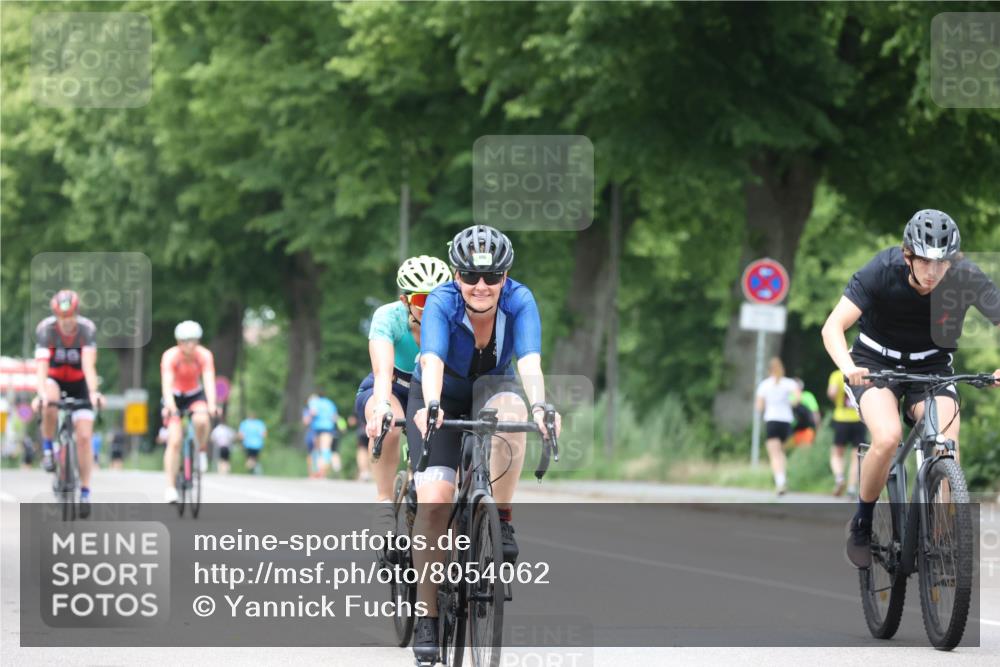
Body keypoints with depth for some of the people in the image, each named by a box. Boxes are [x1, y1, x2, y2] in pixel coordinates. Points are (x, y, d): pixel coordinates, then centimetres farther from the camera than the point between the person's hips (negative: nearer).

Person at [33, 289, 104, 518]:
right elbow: (42, 365, -37)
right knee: (49, 405, -36)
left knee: (84, 437, -8)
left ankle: (85, 491, 1)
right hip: (54, 380, 0)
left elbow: (89, 365, -36)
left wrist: (93, 392, -52)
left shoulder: (87, 328, -26)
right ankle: (47, 451, -13)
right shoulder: (45, 328, -26)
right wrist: (41, 393, -52)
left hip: (78, 383, 0)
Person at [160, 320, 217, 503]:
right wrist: (169, 404, -54)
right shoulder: (170, 356, -25)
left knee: (201, 420, -33)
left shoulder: (204, 355, -21)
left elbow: (209, 380, -32)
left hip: (196, 395, 1)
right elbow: (167, 382, -37)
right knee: (174, 441, -15)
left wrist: (211, 404, -49)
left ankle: (202, 450, -3)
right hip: (175, 396, -1)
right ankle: (170, 487, -11)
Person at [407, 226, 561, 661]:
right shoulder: (441, 304, -26)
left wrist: (539, 406, -56)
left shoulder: (519, 302, -23)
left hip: (490, 389, 1)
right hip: (441, 398, -1)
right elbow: (432, 362, -41)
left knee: (509, 409, -37)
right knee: (434, 499, -21)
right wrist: (431, 407, -61)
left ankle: (500, 521, -21)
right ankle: (427, 617, -12)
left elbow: (530, 362, -36)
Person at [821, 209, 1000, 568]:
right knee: (888, 438, -28)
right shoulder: (882, 271, -26)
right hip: (876, 363, -2)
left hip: (932, 367, 2)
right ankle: (862, 524, -6)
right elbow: (833, 327, -30)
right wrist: (848, 367, -50)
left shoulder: (966, 278, -22)